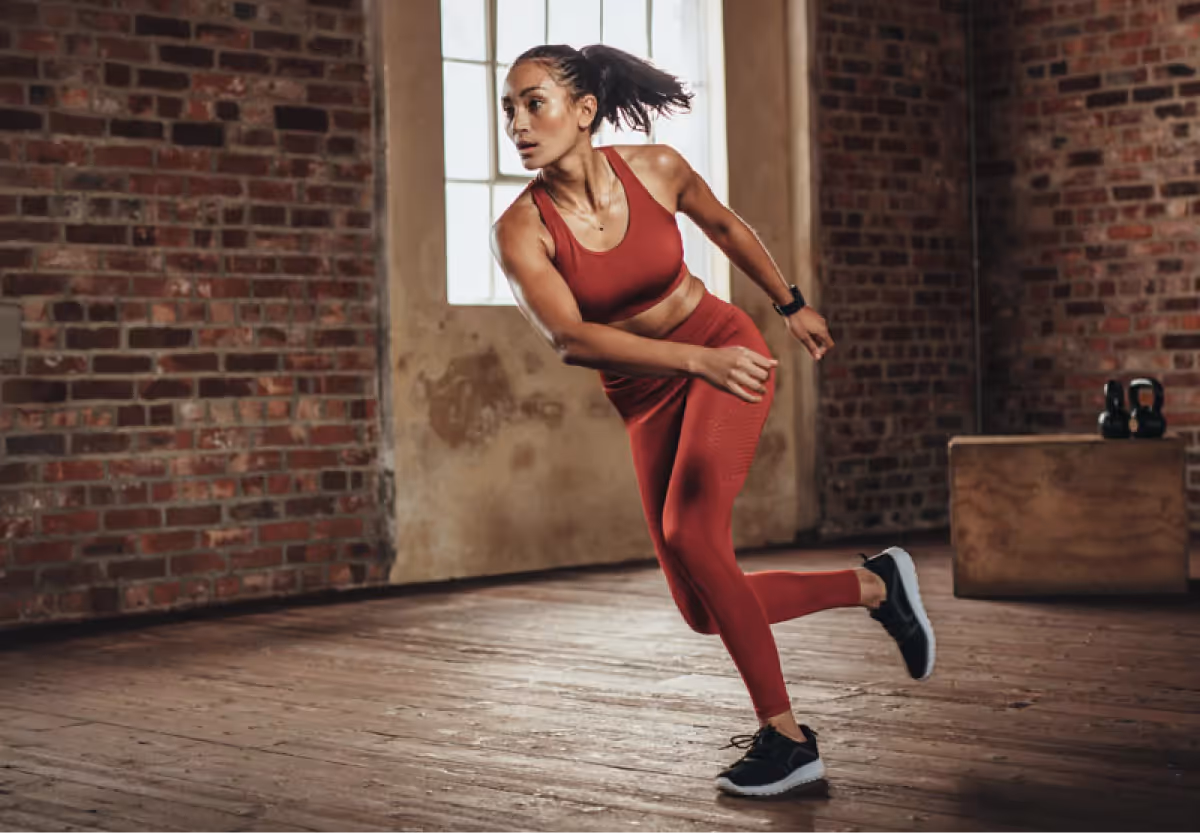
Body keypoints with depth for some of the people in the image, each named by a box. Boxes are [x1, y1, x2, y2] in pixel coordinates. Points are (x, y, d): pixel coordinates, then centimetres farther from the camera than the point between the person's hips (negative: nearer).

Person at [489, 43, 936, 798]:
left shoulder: (656, 168, -14)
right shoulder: (520, 231, -18)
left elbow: (725, 226, 8)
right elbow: (569, 339, -31)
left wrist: (793, 305, 18)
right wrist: (698, 360, -41)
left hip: (728, 351, -3)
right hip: (647, 396, 3)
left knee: (689, 531, -27)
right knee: (706, 613, 1)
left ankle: (786, 736, -14)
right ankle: (873, 586, 22)